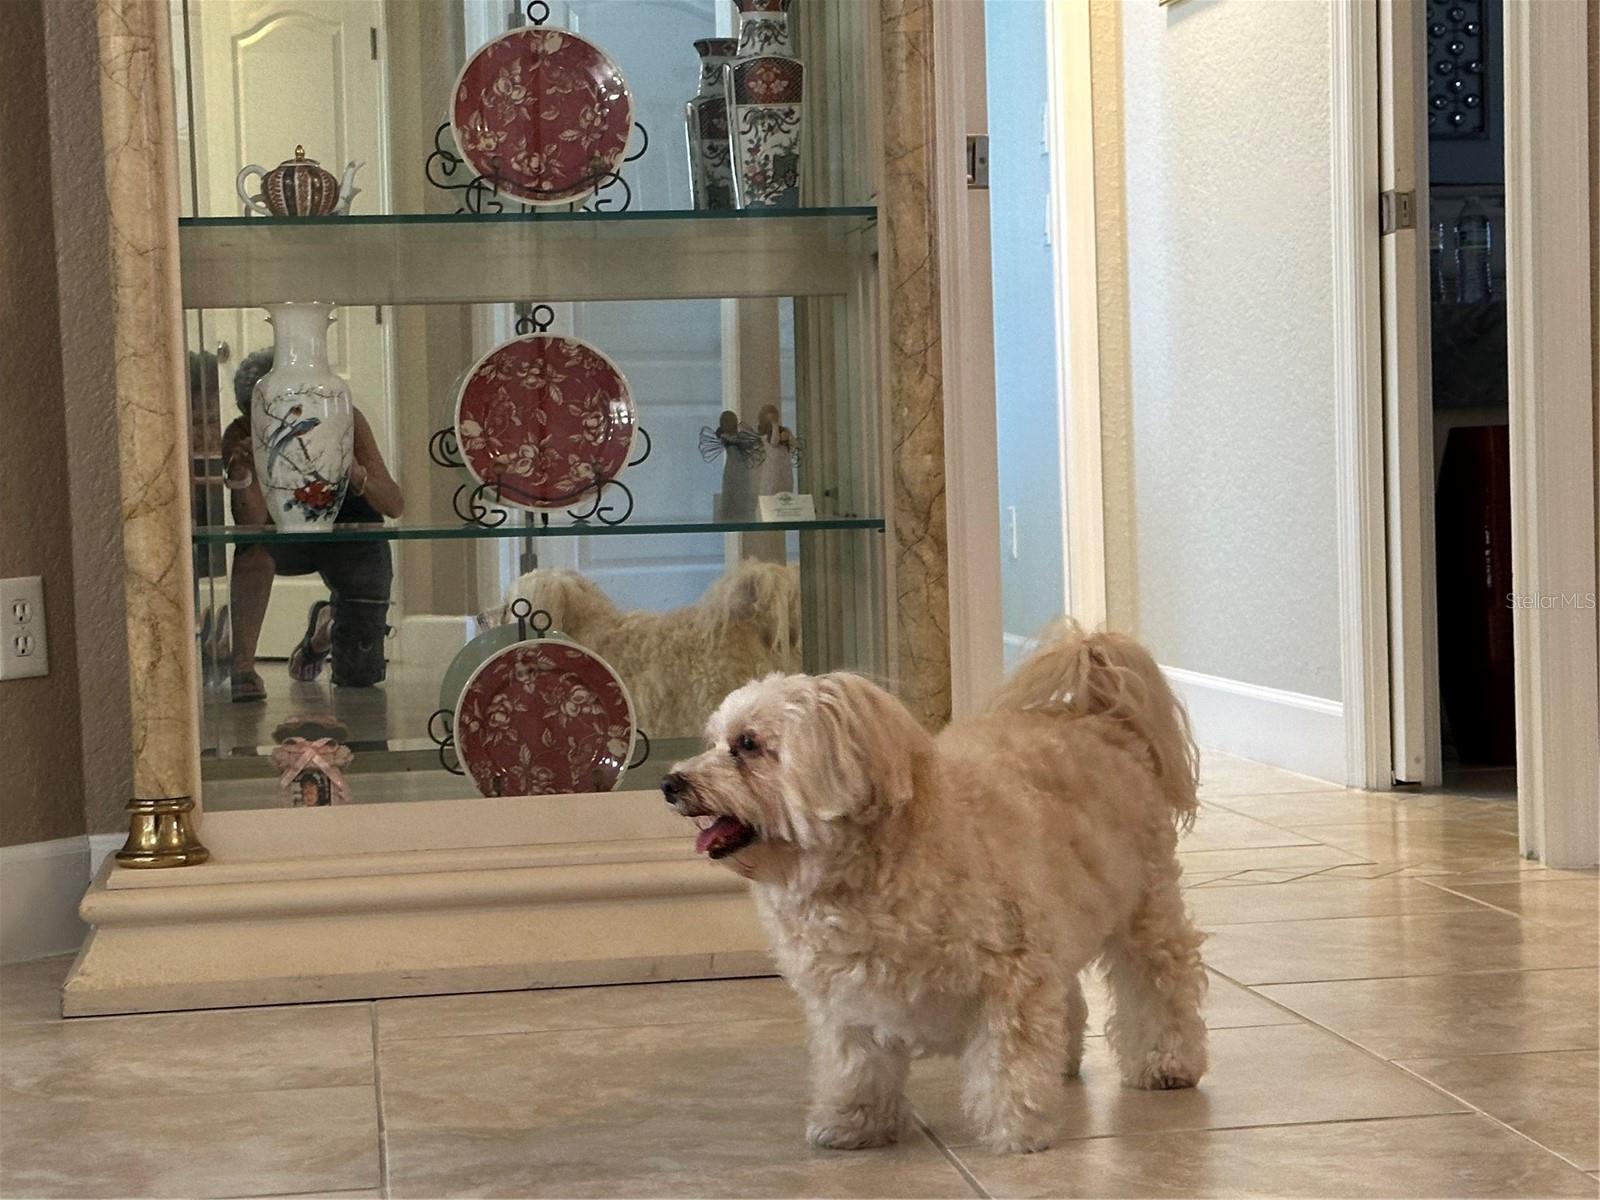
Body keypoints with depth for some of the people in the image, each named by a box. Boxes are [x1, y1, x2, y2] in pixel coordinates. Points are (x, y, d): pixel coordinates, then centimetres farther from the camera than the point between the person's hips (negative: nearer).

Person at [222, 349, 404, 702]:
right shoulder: (240, 437, -22)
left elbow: (395, 506, -28)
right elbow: (253, 524, -31)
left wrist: (357, 476, -48)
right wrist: (241, 476, -49)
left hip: (350, 534, 0)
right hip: (288, 538, 0)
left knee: (360, 677, -5)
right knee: (254, 545, -37)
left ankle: (328, 623, 30)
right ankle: (241, 667, -29)